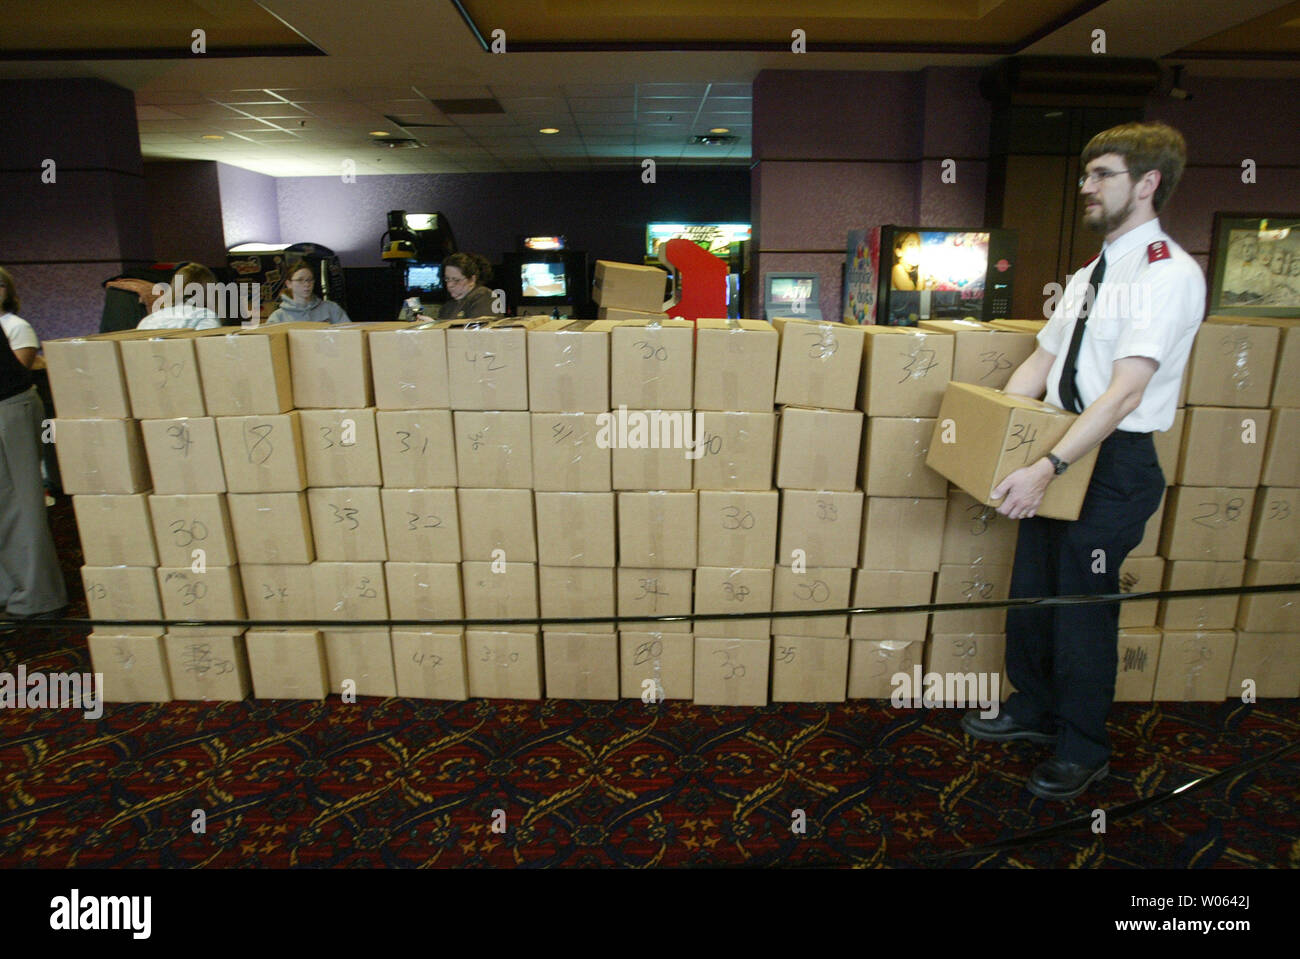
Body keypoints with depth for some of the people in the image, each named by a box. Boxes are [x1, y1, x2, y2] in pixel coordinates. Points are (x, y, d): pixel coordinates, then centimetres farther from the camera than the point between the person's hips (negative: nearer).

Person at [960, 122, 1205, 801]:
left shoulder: (1169, 273, -14)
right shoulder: (1087, 276, 14)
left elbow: (1124, 393, -24)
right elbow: (1038, 366, 11)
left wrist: (1046, 469, -30)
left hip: (1115, 464, -8)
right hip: (1055, 458, 8)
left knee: (1084, 606, 4)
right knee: (1031, 591, 16)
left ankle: (1083, 748, 25)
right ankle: (1034, 707, 38)